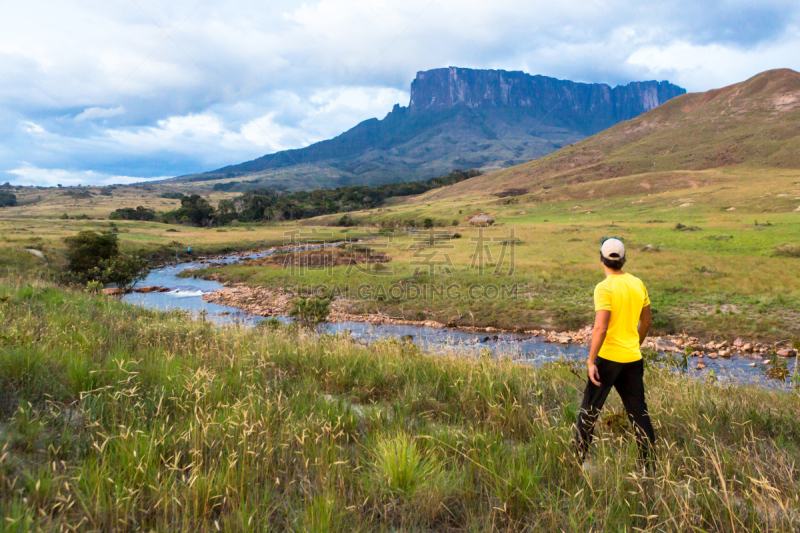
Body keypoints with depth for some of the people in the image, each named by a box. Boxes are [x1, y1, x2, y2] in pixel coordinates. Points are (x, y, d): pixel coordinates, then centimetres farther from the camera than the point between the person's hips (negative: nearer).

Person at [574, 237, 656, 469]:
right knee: (639, 412, 13)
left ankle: (578, 459, 16)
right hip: (633, 357, 6)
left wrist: (591, 361, -18)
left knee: (589, 409, 8)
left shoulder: (605, 288, -16)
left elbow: (600, 328, -23)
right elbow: (646, 321, 15)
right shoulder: (638, 284, 5)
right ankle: (649, 464, 19)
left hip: (608, 357, -6)